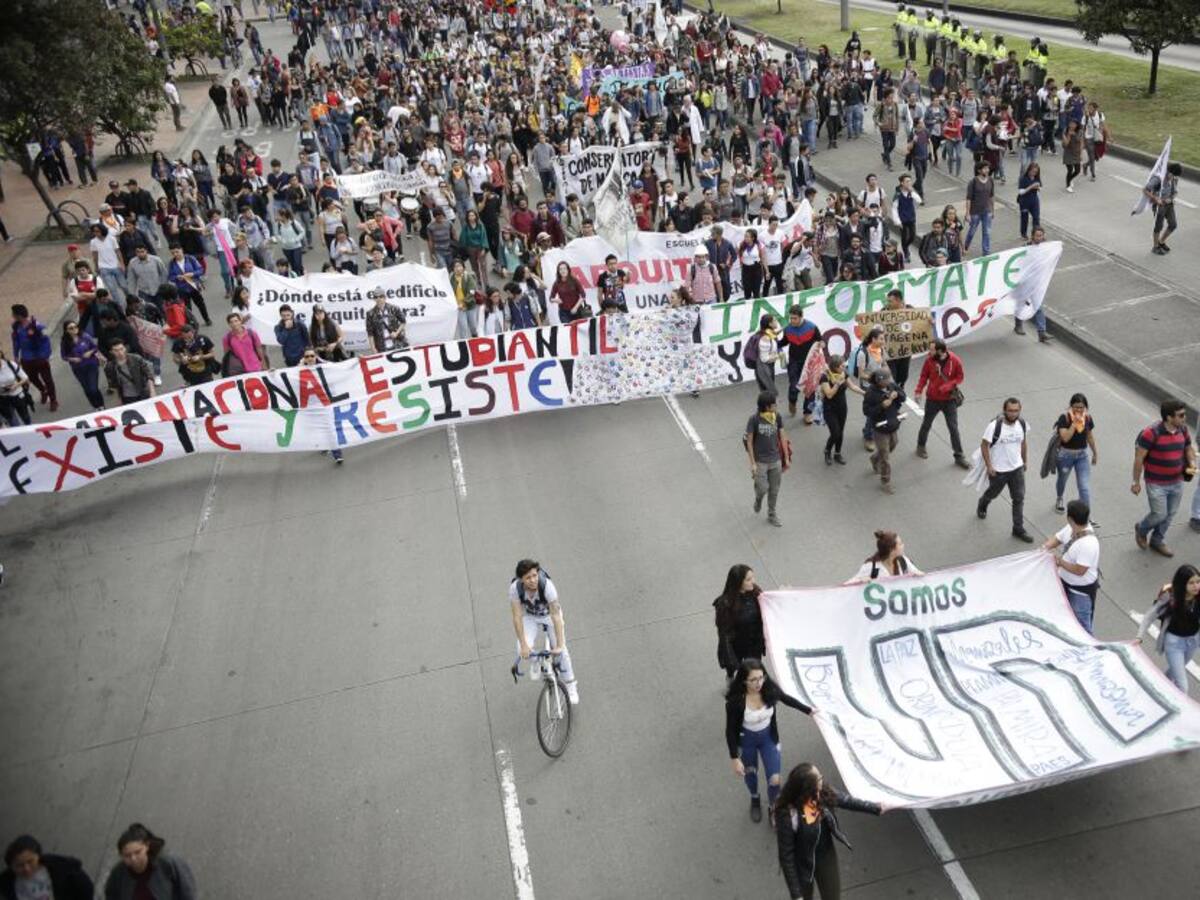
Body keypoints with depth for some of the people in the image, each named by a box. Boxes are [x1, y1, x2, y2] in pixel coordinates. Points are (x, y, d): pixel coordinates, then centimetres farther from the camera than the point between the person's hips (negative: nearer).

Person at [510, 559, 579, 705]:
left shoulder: (547, 585, -37)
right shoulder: (515, 588, -32)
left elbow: (556, 616, -36)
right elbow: (517, 617, -28)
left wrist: (560, 645, -39)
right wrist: (523, 645, -32)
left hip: (549, 614, -1)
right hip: (529, 616, 1)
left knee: (561, 651, -11)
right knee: (523, 652, -19)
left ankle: (571, 687, 9)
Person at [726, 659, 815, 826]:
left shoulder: (770, 689, -26)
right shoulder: (735, 700, -34)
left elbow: (787, 699, -2)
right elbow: (731, 731, -21)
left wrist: (808, 710, 11)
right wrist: (734, 759, -18)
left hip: (768, 737, 2)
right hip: (746, 740, -1)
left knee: (775, 779, 1)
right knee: (750, 773, 23)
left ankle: (772, 808, 34)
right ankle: (754, 800, 56)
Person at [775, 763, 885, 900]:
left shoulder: (823, 793, -23)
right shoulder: (787, 816, -37)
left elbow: (847, 800, -1)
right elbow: (786, 856, -26)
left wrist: (876, 808, 9)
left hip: (826, 855, 5)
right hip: (802, 865, -4)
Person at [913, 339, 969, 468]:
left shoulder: (955, 360, -17)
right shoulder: (929, 360, -14)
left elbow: (960, 377, -7)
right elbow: (924, 376, -4)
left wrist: (947, 386, -21)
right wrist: (918, 391, -15)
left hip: (949, 399, -1)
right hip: (932, 399, 1)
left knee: (953, 428, 3)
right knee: (926, 424, 18)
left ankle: (959, 457, 11)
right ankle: (921, 446, 42)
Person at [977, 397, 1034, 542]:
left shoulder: (1022, 423, -8)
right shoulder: (994, 426, -24)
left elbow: (1023, 442, 9)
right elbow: (984, 445, -16)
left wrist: (1025, 461, 14)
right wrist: (989, 466, -15)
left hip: (1017, 468, 4)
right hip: (998, 470, -4)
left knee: (1019, 498, 5)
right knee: (993, 493, 20)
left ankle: (1018, 529, 16)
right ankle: (982, 506, 54)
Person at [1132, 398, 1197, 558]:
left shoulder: (1183, 430, -2)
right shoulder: (1152, 433, -22)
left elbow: (1189, 448, 16)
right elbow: (1139, 458, -16)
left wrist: (1192, 464, -4)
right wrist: (1136, 482, -12)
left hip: (1177, 483, 6)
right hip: (1156, 484, -6)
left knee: (1170, 515, 16)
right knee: (1159, 515, 1)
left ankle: (1157, 541, 37)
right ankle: (1141, 529, 32)